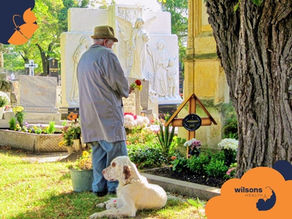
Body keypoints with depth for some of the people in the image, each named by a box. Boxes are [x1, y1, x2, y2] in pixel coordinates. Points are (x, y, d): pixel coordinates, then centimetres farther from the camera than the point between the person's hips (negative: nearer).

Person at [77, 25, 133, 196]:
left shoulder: (84, 58, 21)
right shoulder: (106, 54, -7)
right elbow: (118, 80, -13)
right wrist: (125, 92, 9)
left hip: (89, 115, 9)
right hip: (107, 111, -9)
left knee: (98, 149, 11)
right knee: (117, 149, -6)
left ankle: (99, 187, 11)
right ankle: (115, 186, -8)